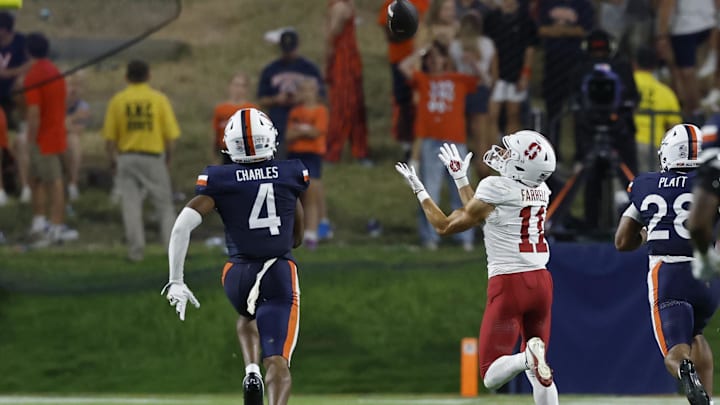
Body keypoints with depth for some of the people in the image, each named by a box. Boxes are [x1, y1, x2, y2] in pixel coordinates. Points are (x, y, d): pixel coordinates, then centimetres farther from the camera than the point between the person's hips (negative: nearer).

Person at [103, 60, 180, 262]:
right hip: (154, 156, -1)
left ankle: (136, 249, 0)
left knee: (131, 205, 5)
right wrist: (168, 158, 10)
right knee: (164, 204, 9)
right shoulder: (159, 99, -4)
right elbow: (171, 135, -5)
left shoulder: (117, 100, -2)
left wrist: (112, 158, 11)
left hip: (127, 157, 1)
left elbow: (109, 137, -4)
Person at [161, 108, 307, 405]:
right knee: (278, 362, -8)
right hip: (280, 274, -1)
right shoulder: (290, 175, 2)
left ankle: (251, 371, 9)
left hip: (239, 274, 1)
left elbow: (182, 226, -12)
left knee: (248, 319, 36)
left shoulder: (219, 182, -3)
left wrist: (176, 281, -7)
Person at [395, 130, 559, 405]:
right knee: (537, 372, 17)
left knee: (491, 375, -3)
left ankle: (527, 357, -32)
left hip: (509, 284, -6)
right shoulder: (541, 192, 7)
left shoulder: (496, 188, -12)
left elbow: (445, 226, 2)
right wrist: (461, 178, 33)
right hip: (541, 281, 6)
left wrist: (419, 190, 14)